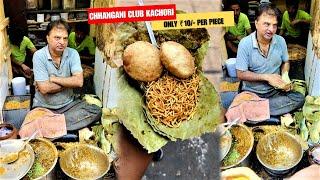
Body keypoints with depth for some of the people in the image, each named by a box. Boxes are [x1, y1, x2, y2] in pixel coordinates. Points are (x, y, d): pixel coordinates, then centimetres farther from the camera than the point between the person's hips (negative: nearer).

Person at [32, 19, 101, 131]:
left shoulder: (72, 54, -3)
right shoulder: (39, 56, -12)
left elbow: (79, 82, -16)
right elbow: (44, 89, -19)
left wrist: (53, 79, -15)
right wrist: (69, 82, -11)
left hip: (69, 104, 4)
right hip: (44, 107, -4)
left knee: (96, 112, -20)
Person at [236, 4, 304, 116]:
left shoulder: (280, 41, -3)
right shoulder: (245, 44, -13)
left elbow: (285, 62, 14)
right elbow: (241, 74, -12)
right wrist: (266, 77, -18)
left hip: (275, 90, 4)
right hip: (251, 92, -4)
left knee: (299, 98, -20)